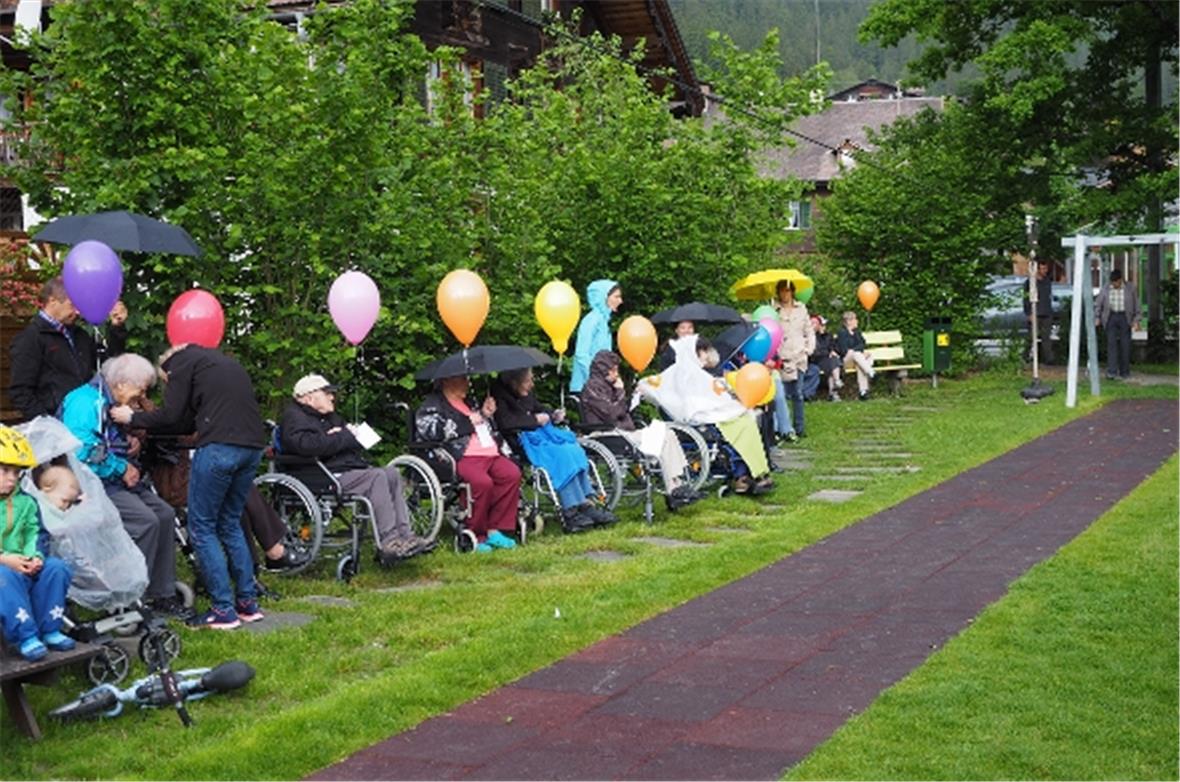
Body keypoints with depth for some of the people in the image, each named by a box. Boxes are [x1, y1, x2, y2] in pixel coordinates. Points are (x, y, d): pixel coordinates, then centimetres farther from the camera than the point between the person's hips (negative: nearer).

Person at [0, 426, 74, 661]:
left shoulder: (25, 502, 12)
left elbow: (35, 533, 9)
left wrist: (35, 556, -13)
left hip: (21, 565, 5)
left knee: (56, 568, -18)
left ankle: (49, 630, -9)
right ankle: (25, 637, -32)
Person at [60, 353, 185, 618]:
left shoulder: (110, 403, 16)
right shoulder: (85, 402, -16)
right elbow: (83, 453, -28)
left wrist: (132, 444, 10)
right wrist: (122, 469, -18)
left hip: (115, 480, 10)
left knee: (165, 514, 0)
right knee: (145, 521, -24)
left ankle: (162, 594, 4)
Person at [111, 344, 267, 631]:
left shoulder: (182, 362, 7)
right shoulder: (224, 361, 30)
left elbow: (171, 416, 0)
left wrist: (133, 418, 16)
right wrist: (146, 428, 32)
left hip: (219, 447, -8)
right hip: (252, 447, 8)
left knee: (202, 527, 3)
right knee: (230, 523, 20)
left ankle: (224, 611, 1)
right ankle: (248, 603, 19)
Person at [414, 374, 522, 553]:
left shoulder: (469, 402, 33)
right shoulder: (432, 404, 9)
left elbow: (490, 430, 42)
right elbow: (429, 430, -12)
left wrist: (486, 415, 19)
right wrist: (467, 424, -7)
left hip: (490, 453, 7)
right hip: (462, 457, -7)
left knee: (512, 474, -23)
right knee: (482, 482, -35)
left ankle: (495, 530, -18)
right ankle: (476, 536, -19)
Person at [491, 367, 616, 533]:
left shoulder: (527, 394, 17)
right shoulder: (501, 396, -7)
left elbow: (539, 408, 32)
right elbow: (504, 422, -21)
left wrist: (553, 415, 9)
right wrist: (535, 420, -13)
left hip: (542, 432, 8)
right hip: (523, 440, -8)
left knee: (575, 450, -18)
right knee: (562, 455, -28)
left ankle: (588, 502, -21)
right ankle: (571, 512, -28)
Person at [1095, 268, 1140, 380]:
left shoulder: (1129, 289, -1)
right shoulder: (1105, 289, 1)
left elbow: (1135, 305, 4)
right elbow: (1098, 305, 6)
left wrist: (1136, 321, -3)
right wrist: (1097, 318, -7)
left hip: (1125, 318, 0)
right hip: (1111, 317, 0)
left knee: (1125, 345, 0)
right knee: (1111, 343, -12)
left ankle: (1124, 372, 11)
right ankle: (1112, 371, -17)